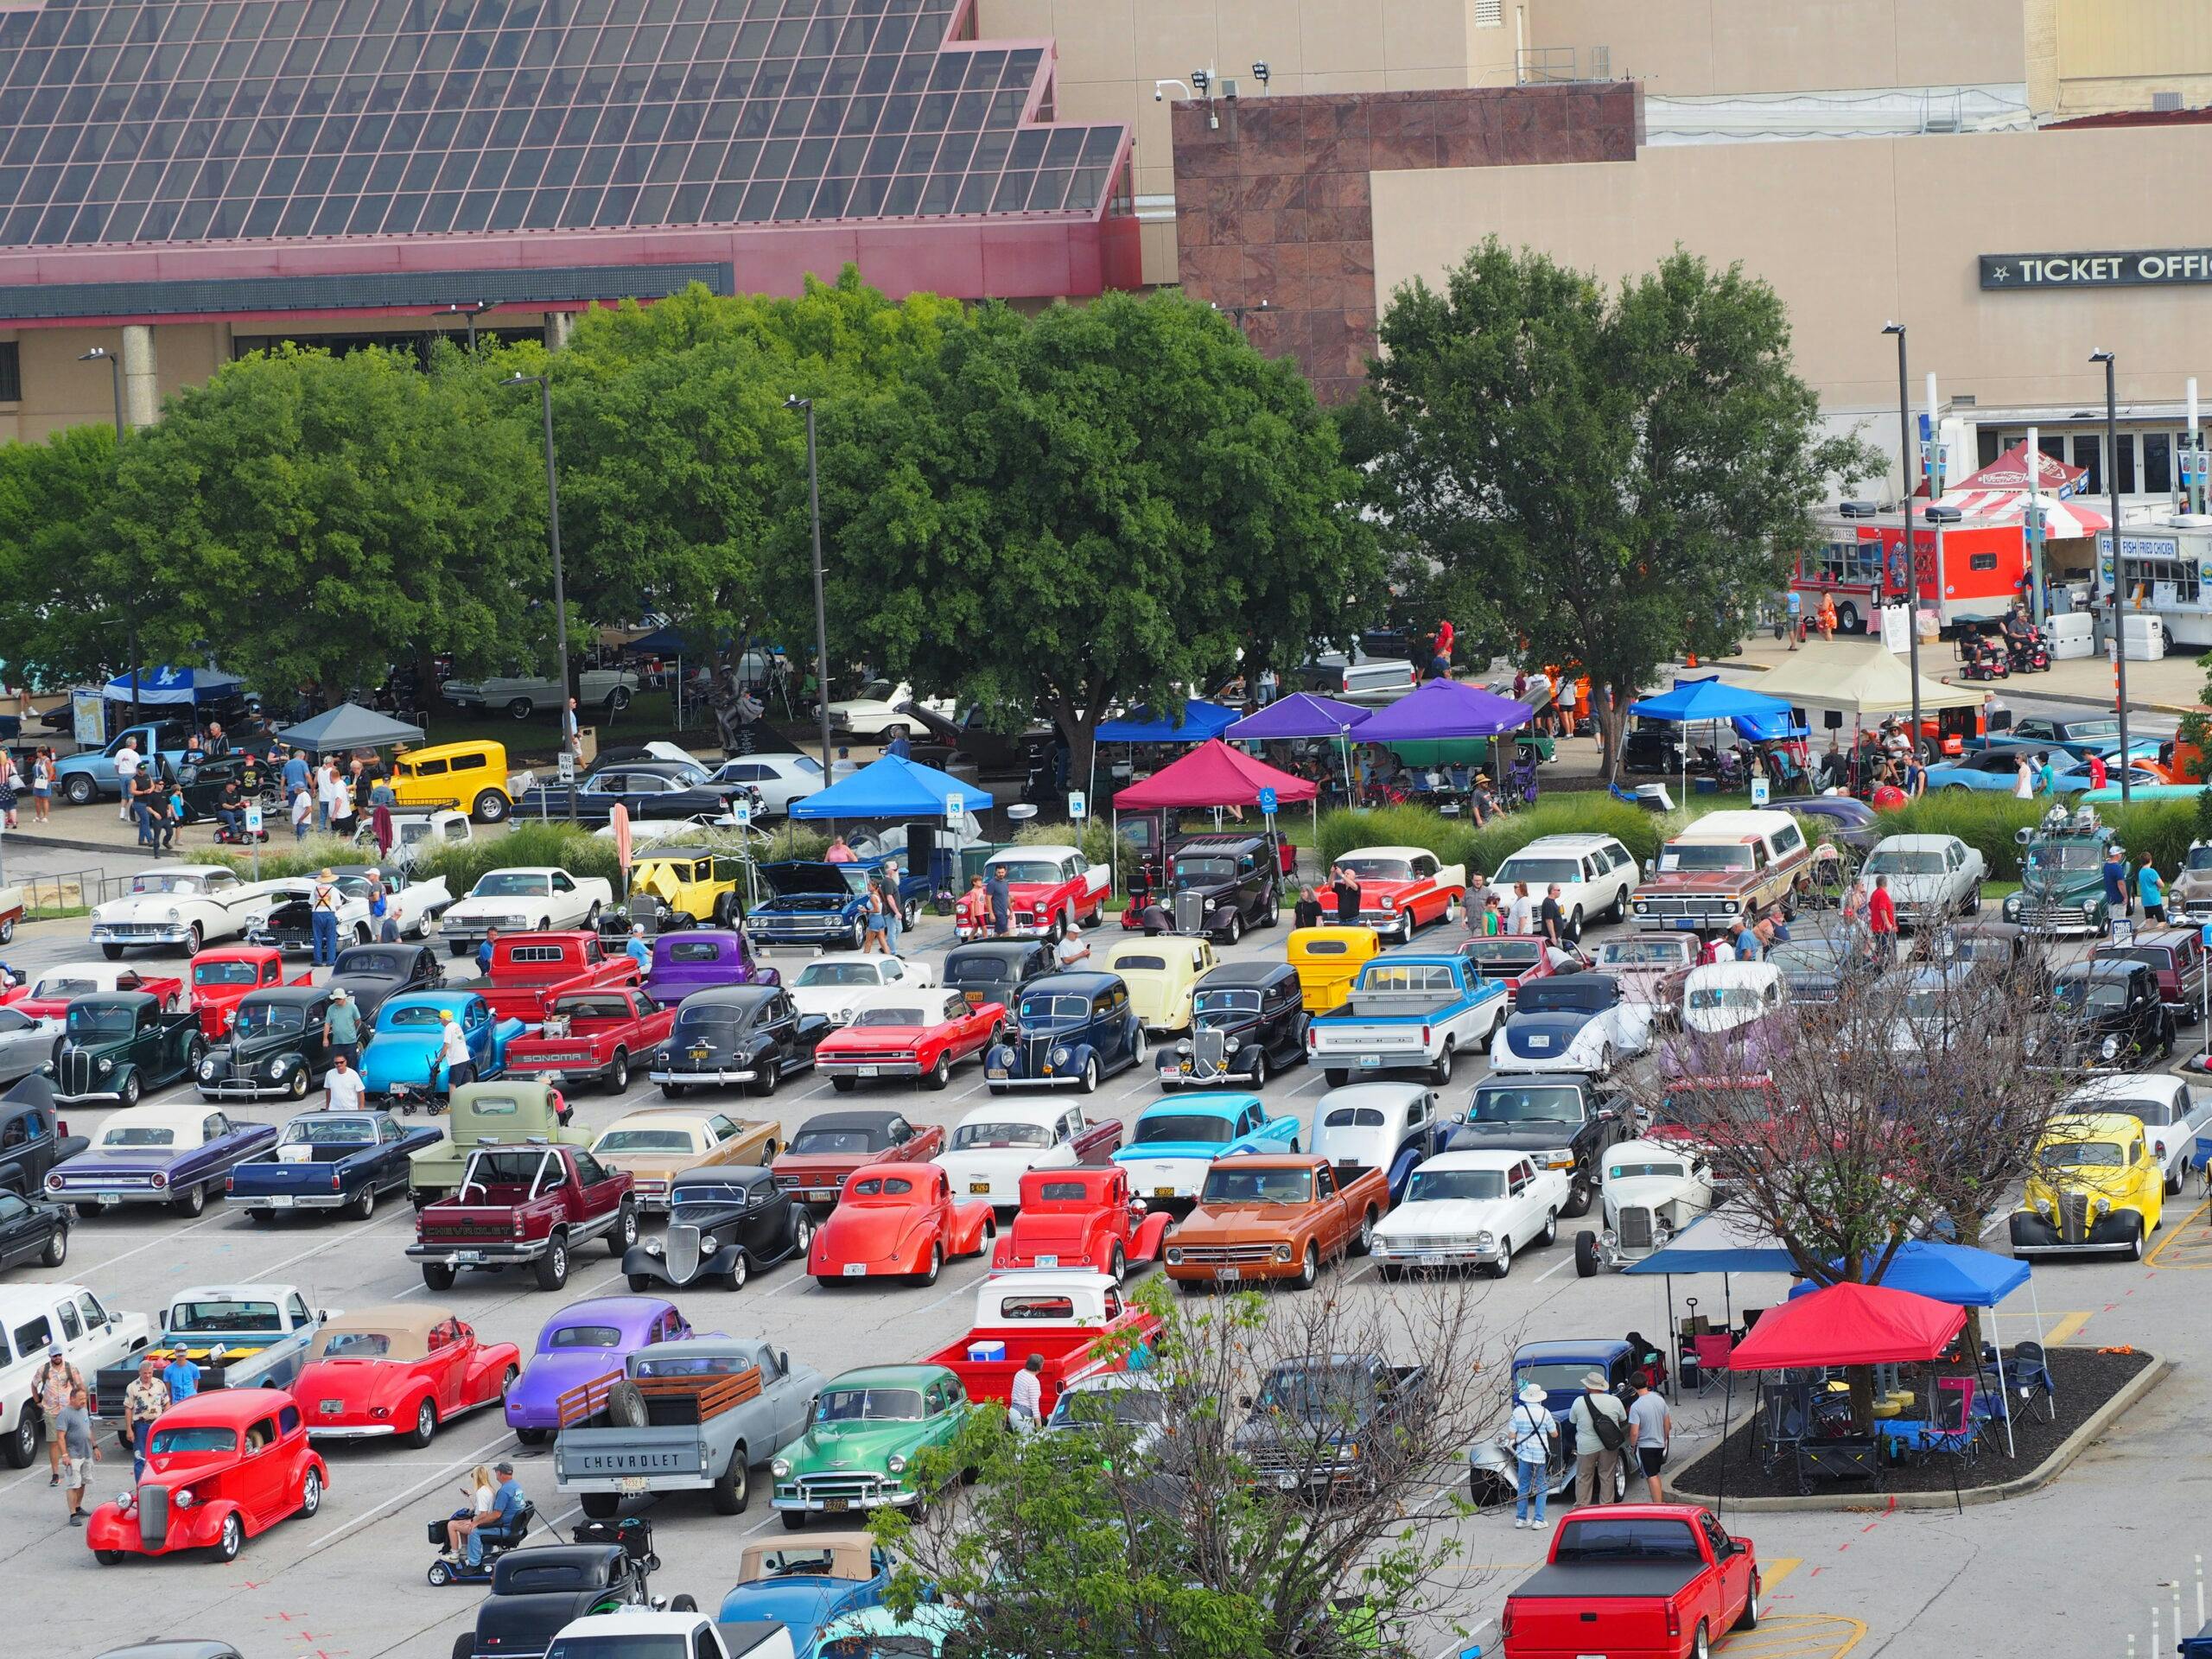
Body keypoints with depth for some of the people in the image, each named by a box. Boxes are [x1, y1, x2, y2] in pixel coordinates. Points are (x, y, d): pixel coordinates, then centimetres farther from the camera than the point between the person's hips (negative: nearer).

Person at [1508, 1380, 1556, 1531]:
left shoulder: (1518, 1412, -5)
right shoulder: (1544, 1412, -8)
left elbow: (1512, 1436, -3)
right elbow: (1554, 1434, 1)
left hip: (1523, 1454, 2)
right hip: (1541, 1454, -2)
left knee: (1523, 1486, 13)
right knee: (1541, 1487, 6)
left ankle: (1521, 1518, 15)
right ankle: (1538, 1520, 2)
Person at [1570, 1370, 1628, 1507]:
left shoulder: (1579, 1402, -12)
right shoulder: (1615, 1401, -8)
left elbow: (1572, 1420, 2)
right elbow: (1623, 1420, 6)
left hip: (1586, 1447, -1)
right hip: (1609, 1445, 1)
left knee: (1583, 1478, 12)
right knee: (1607, 1478, 12)